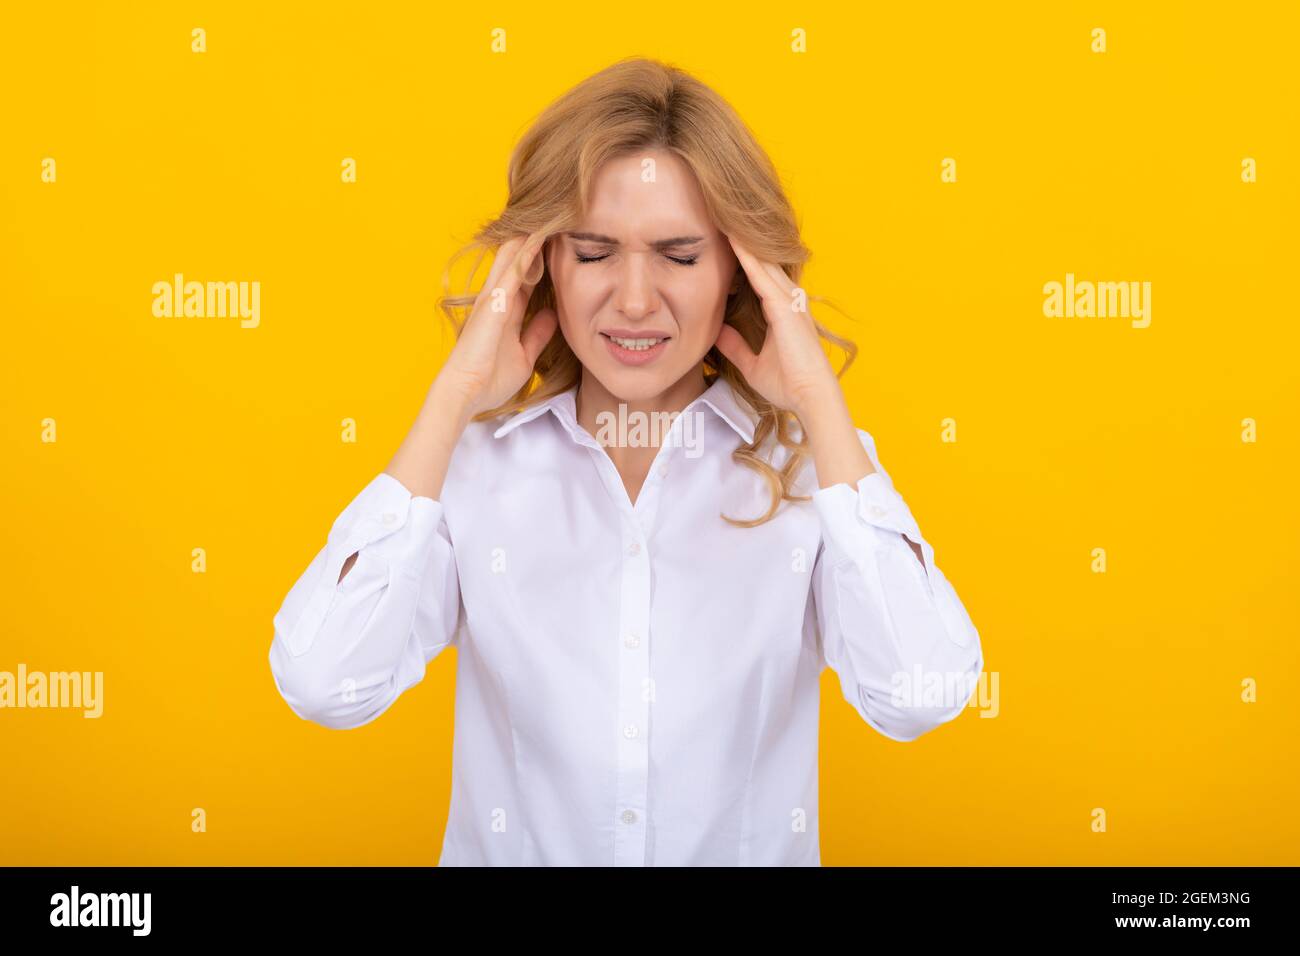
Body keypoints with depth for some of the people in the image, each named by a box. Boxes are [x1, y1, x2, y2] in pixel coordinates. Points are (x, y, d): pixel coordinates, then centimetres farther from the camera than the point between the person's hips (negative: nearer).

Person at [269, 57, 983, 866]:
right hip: (513, 848, 1)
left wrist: (818, 397, -13)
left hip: (754, 851, 0)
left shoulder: (808, 459, -3)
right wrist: (454, 395, -12)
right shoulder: (474, 459, -3)